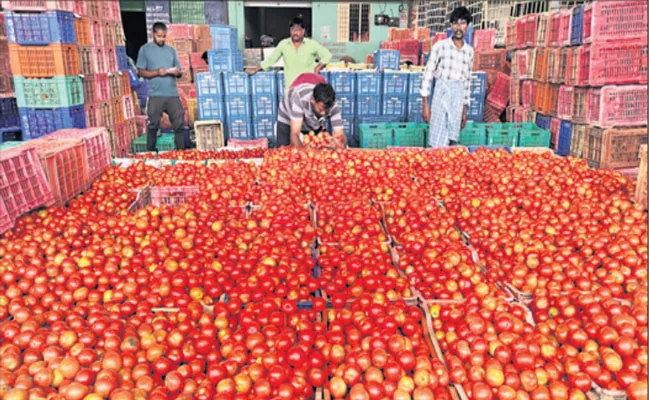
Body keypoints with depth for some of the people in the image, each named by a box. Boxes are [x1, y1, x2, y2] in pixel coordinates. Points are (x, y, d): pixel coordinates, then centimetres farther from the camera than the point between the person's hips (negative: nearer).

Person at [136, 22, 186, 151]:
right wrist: (157, 72, -14)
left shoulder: (171, 50, 16)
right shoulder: (145, 49, 6)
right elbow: (141, 72, 1)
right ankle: (150, 153, 10)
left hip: (173, 94, 3)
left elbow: (179, 72, 16)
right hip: (156, 95, -3)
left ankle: (181, 151, 8)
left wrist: (177, 72, -8)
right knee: (153, 125, 1)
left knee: (179, 124, 0)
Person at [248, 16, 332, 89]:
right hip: (290, 87, 1)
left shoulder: (311, 44, 1)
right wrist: (255, 70, 15)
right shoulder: (283, 44, 6)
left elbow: (327, 55, 9)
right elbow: (270, 60, 15)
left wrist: (318, 67, -6)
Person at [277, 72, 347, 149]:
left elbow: (340, 134, -33)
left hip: (315, 125, 3)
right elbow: (294, 134, -44)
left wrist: (339, 144, -57)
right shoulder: (300, 98, -42)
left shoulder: (333, 106, -33)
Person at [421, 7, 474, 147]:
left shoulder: (469, 51, 11)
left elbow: (467, 80, 17)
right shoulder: (440, 46, -1)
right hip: (441, 93, -3)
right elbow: (428, 74, -2)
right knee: (437, 144, -6)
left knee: (452, 141, 3)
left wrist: (465, 107, 16)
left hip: (458, 98, 3)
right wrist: (425, 103, -7)